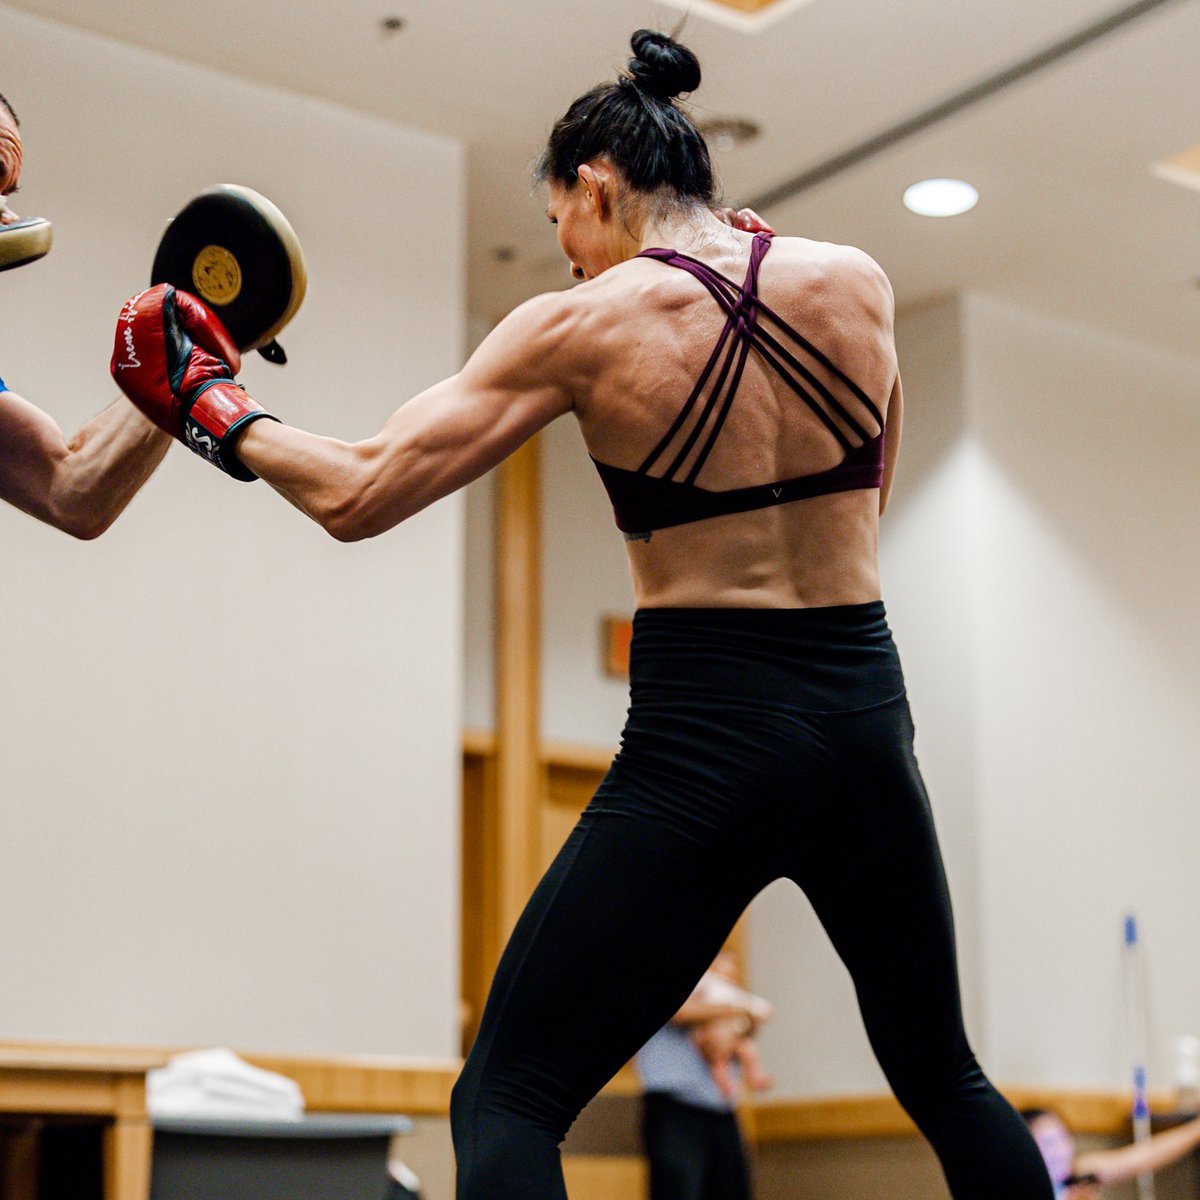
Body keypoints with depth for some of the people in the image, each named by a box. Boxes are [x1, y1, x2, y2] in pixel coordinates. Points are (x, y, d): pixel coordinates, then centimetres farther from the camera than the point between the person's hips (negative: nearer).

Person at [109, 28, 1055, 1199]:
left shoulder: (584, 324, -6)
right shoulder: (856, 281, 3)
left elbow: (356, 495, -6)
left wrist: (208, 405, 10)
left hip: (699, 747, -4)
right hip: (864, 720, 5)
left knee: (504, 1103, 5)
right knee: (944, 1077, 25)